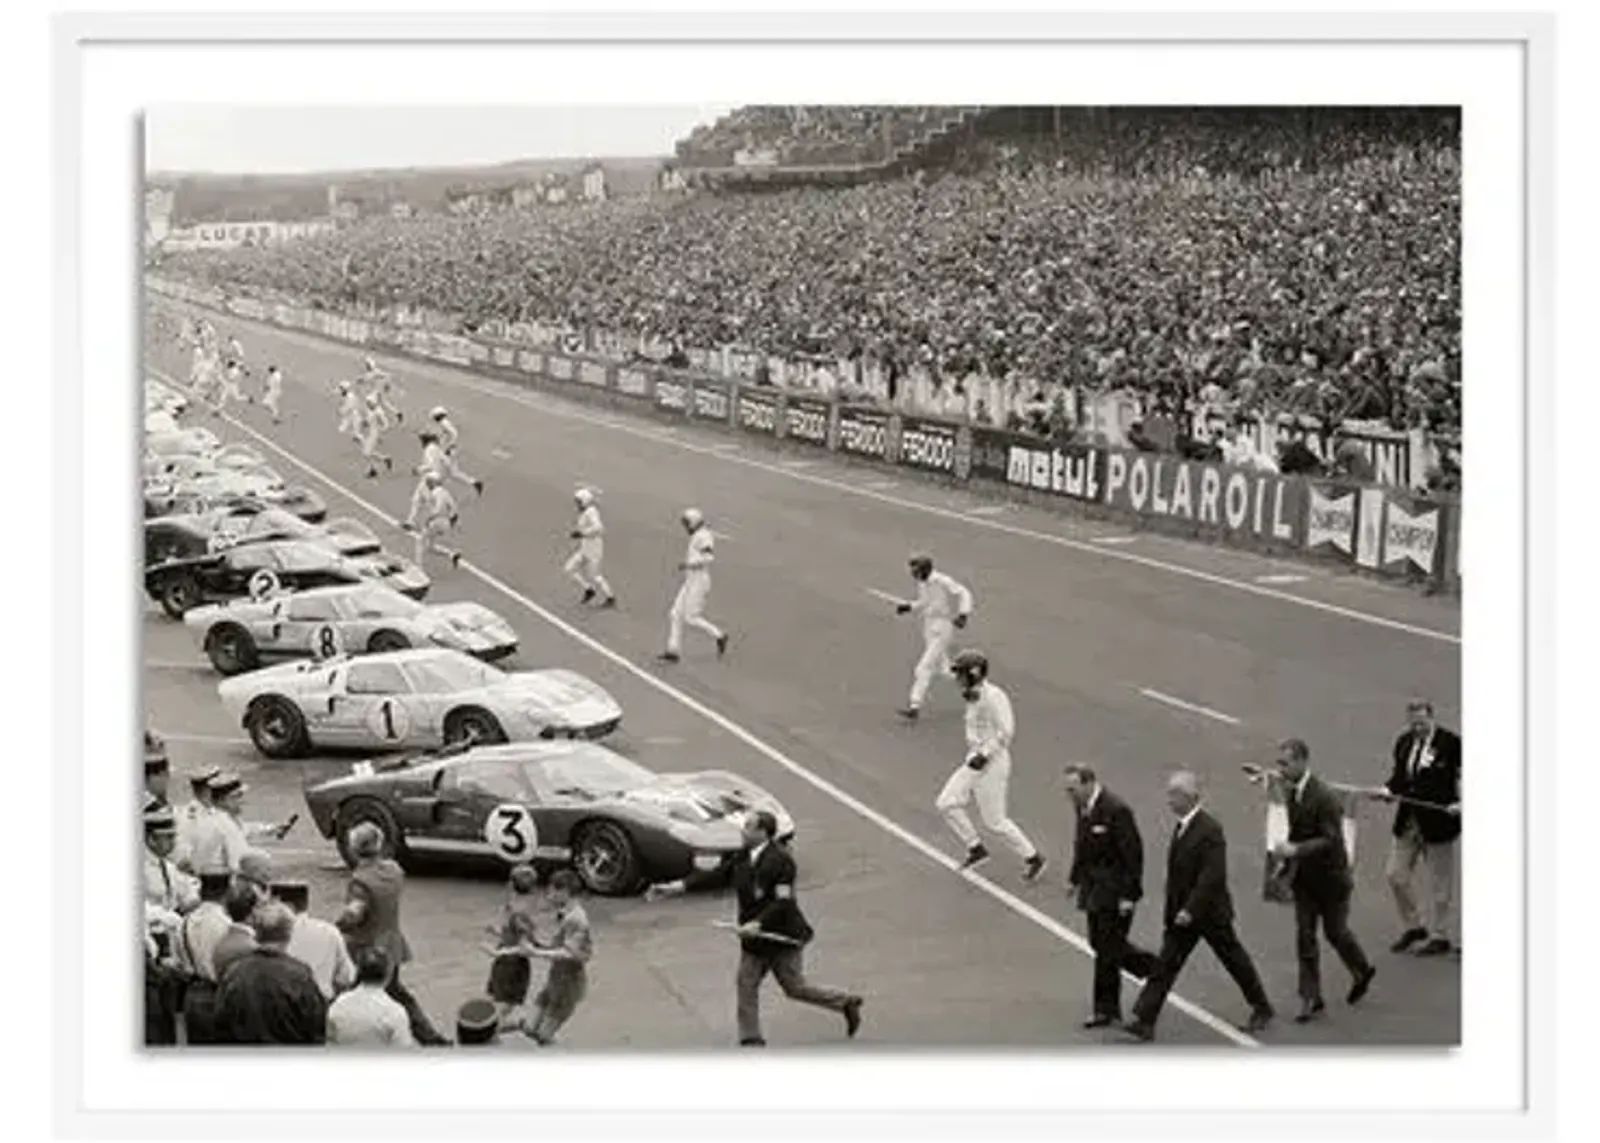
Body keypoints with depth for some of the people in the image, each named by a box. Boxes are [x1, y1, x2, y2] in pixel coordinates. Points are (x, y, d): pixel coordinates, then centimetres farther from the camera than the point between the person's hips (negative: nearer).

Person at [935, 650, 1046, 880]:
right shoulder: (974, 697, 9)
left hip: (992, 764, -9)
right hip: (974, 764, 9)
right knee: (946, 804, 3)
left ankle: (1032, 858, 13)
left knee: (995, 820, -3)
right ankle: (976, 849, 15)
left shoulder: (993, 696, -19)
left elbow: (1006, 730, -25)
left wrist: (984, 754, -26)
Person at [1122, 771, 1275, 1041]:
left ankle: (1262, 1009, 29)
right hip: (1182, 913, 8)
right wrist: (1170, 912, 14)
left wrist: (1190, 910, -27)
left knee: (1235, 961, 10)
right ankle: (1144, 1021, -4)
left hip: (1210, 912, -8)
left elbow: (1212, 876, -25)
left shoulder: (1210, 830, -20)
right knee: (1164, 965, 0)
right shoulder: (1182, 827, 6)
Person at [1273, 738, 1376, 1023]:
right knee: (1304, 937, 4)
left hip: (1329, 877, -6)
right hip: (1303, 878, 6)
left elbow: (1331, 840, -27)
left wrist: (1295, 850, -35)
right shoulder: (1290, 791, -2)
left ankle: (1363, 972, 40)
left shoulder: (1325, 798, -25)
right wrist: (1286, 859, 8)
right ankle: (1311, 1000, 10)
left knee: (1335, 932, 12)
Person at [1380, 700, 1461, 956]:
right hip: (1408, 822, 6)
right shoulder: (1403, 743, 6)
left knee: (1439, 884, 5)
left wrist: (1460, 803, -22)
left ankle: (1439, 937, 17)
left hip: (1437, 822, -6)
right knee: (1395, 875, 7)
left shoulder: (1451, 743, -10)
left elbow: (1462, 778, -7)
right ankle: (1412, 927, 26)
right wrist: (1388, 791, -4)